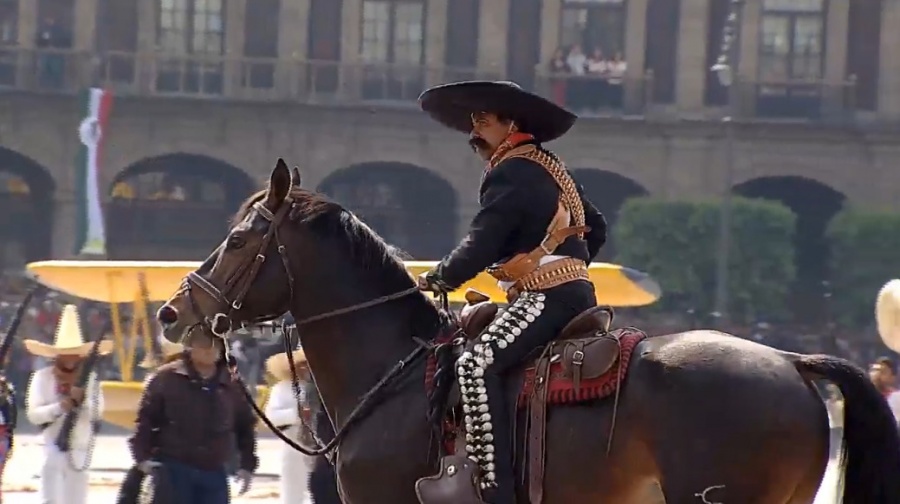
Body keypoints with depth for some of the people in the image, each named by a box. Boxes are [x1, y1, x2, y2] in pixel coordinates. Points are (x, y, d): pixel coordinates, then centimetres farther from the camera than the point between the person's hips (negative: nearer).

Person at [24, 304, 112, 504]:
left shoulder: (90, 377, 2)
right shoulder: (43, 377, -4)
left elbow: (98, 412, -5)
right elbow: (33, 414, -9)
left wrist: (83, 401, -23)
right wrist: (58, 408, -25)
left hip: (79, 449, 2)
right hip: (53, 448, -2)